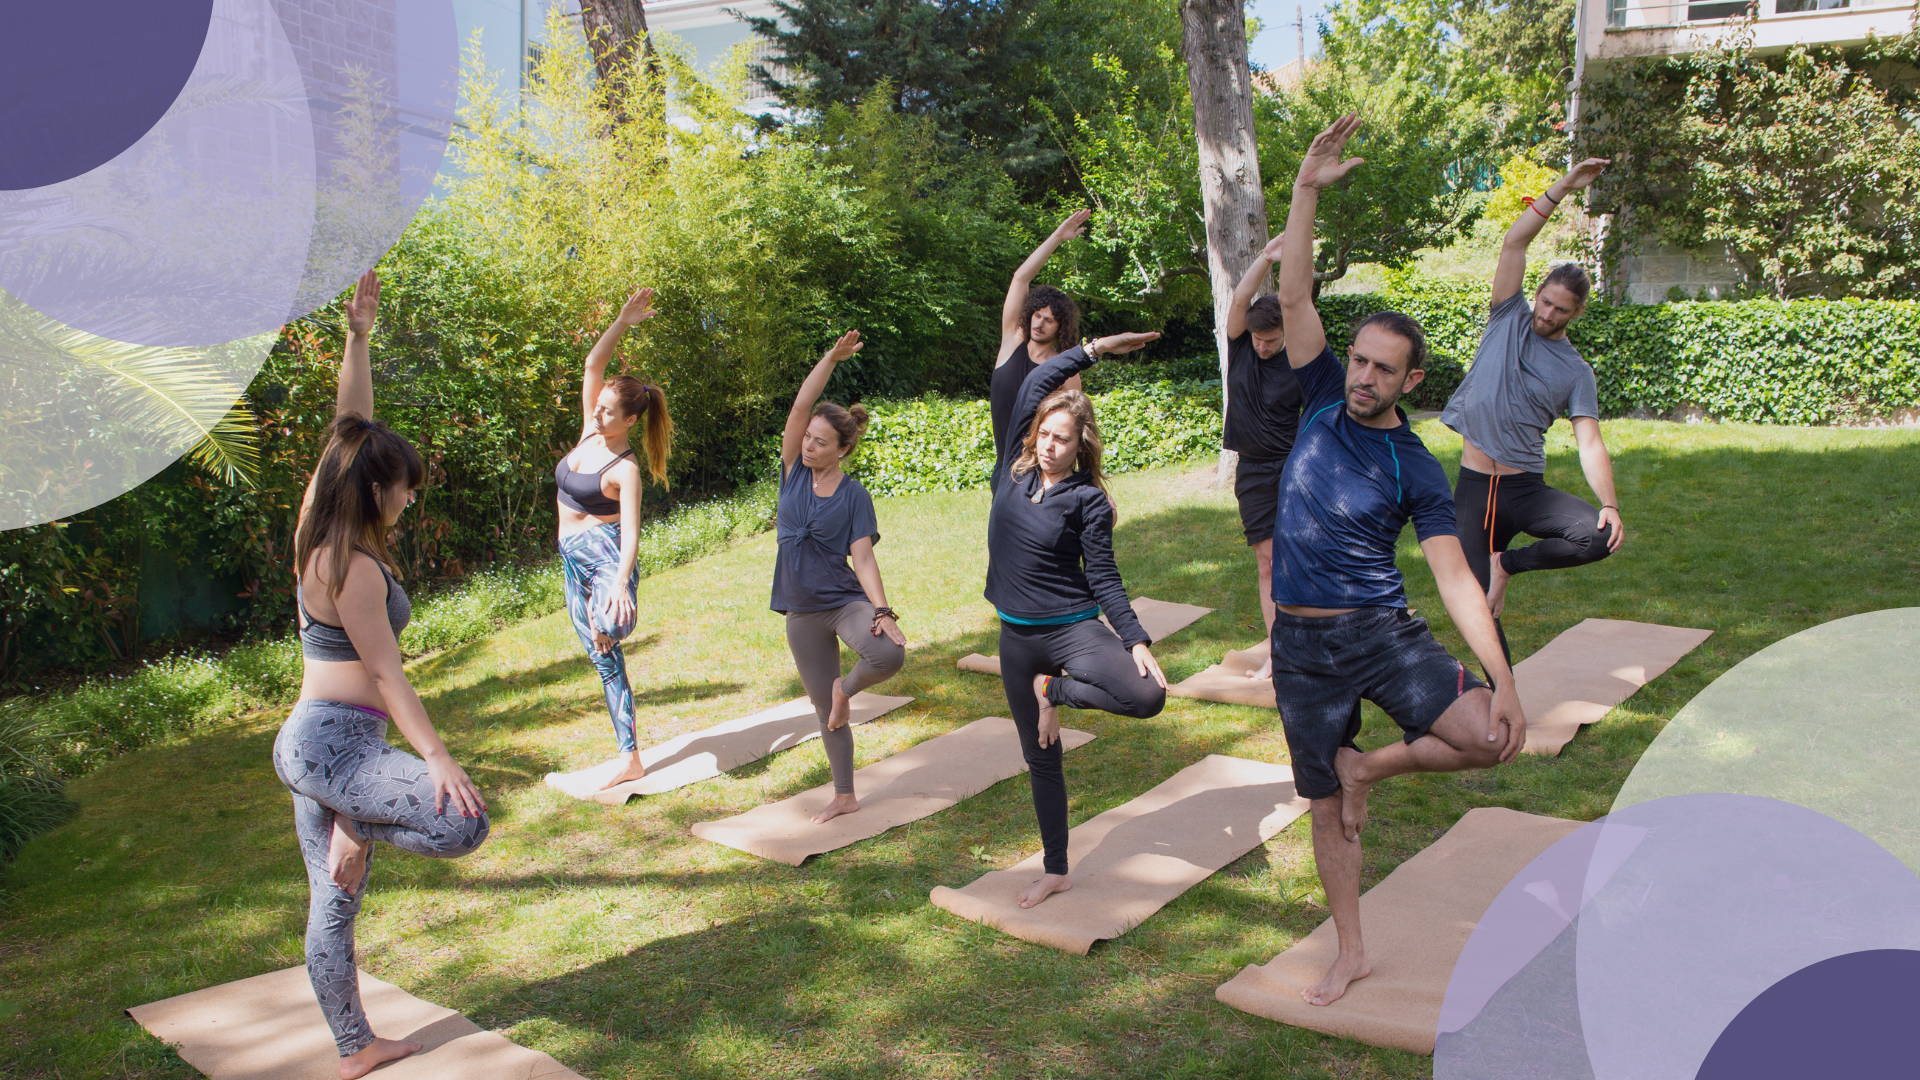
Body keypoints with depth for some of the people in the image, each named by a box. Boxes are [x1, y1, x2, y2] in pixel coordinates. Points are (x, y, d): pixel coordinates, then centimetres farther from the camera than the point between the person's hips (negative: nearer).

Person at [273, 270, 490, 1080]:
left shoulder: (320, 538, 7)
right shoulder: (354, 567, -17)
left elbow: (350, 430, 11)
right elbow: (385, 673, -19)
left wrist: (358, 337, 6)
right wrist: (437, 758, -20)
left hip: (311, 743, 10)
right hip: (332, 744, -10)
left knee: (332, 906, 15)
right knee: (464, 823, -24)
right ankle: (361, 825, 1)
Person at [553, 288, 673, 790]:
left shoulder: (625, 469, -14)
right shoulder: (590, 432, 4)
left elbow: (631, 533, -22)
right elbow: (593, 363, 1)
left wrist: (621, 582, -36)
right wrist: (622, 322, -9)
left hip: (606, 554, -7)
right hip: (574, 560, 8)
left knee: (606, 628, -42)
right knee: (604, 660, 9)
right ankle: (628, 756, 15)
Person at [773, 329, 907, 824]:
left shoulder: (855, 496, -7)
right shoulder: (794, 472, 0)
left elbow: (863, 559, -12)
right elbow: (799, 406, -10)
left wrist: (883, 610, -25)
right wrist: (831, 358, -13)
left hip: (845, 601, -3)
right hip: (801, 613, 3)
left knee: (889, 655, -32)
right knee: (824, 710, 11)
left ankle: (846, 688, 1)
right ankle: (844, 797, 26)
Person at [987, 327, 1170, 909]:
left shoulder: (1087, 499, -9)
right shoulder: (1014, 468, -1)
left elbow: (1104, 578, -8)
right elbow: (1034, 383, -4)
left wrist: (1137, 641, -18)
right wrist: (1095, 348, -4)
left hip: (1073, 626, -3)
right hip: (1017, 636, 3)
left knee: (1148, 696, -28)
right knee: (1040, 758, 12)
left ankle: (1055, 693, -1)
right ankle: (1056, 872, 28)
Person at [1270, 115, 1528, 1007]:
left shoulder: (1415, 468, -6)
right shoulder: (1323, 400, 0)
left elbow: (1455, 578, -9)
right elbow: (1294, 297, -8)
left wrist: (1503, 678, -19)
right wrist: (1307, 191, -17)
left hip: (1382, 633, -1)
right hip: (1302, 645, 2)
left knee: (1494, 738, -21)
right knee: (1326, 809, 10)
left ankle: (1370, 764, 6)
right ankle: (1351, 955, 28)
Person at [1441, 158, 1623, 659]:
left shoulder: (1575, 372, 4)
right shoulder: (1509, 319, 5)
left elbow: (1590, 443, -5)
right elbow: (1514, 244, -5)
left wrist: (1611, 505, -20)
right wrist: (1562, 188, -12)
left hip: (1526, 488, 1)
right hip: (1473, 487, 0)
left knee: (1599, 536, -25)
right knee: (1479, 606, -4)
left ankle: (1509, 562, 0)